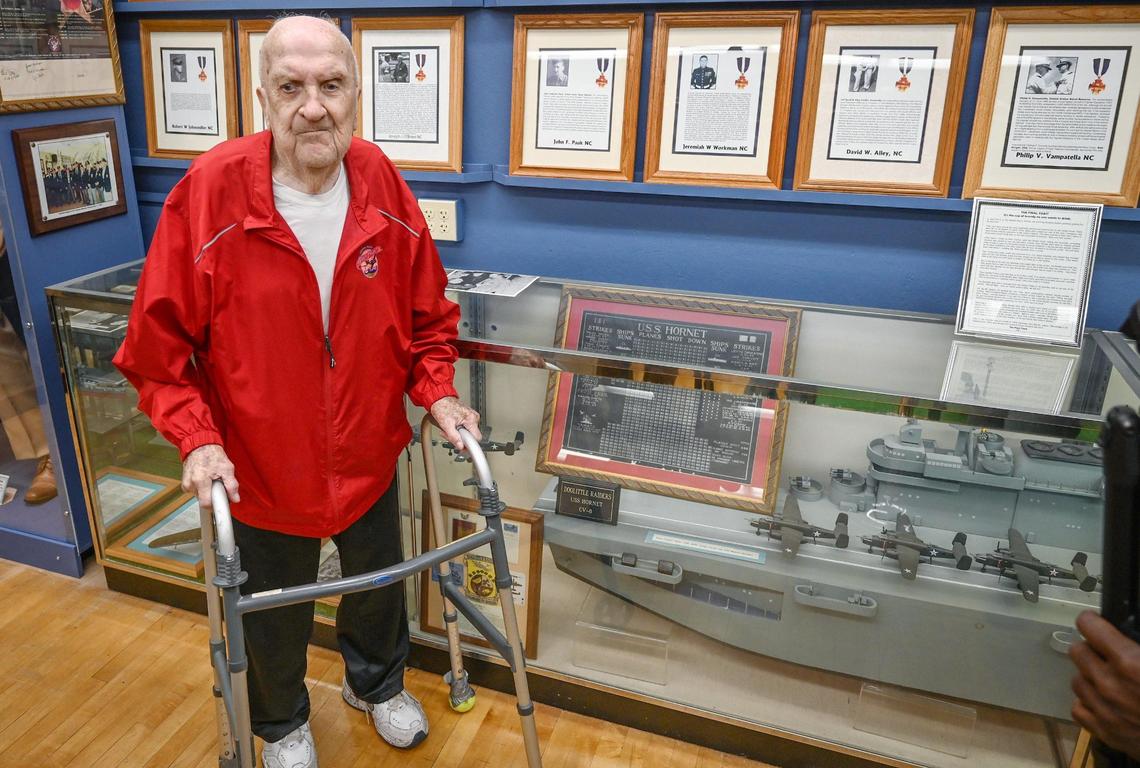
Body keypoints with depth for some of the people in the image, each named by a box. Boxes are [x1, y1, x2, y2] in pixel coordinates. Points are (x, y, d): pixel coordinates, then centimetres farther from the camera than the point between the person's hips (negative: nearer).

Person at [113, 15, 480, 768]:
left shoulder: (384, 186, -11)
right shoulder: (209, 191, -20)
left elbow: (427, 311, 1)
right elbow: (158, 340, -13)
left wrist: (437, 391, -11)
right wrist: (197, 437, -20)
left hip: (369, 459, 3)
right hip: (259, 471, -2)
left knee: (379, 587, 26)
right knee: (274, 619, 22)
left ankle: (378, 684, 59)